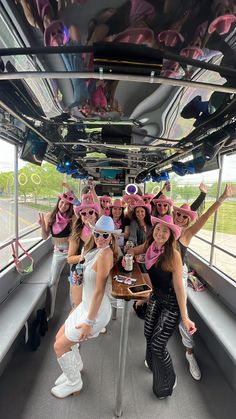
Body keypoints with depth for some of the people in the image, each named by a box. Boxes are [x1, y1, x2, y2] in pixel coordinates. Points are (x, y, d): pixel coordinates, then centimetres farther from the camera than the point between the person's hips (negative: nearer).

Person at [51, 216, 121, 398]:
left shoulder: (105, 253, -28)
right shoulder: (97, 250, -1)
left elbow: (99, 290, -25)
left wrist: (89, 322, -19)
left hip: (96, 310, -8)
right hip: (86, 305, 8)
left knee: (60, 346, 9)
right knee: (60, 337, 22)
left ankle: (74, 382, 35)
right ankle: (76, 367, 48)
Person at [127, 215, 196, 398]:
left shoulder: (173, 255, -27)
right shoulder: (149, 246, -12)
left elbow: (179, 286, -24)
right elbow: (130, 252, 3)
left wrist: (185, 316, -21)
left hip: (171, 304, -5)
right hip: (156, 297, 5)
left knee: (157, 344, 1)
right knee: (148, 334, 19)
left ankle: (168, 382, 34)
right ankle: (152, 362, 54)